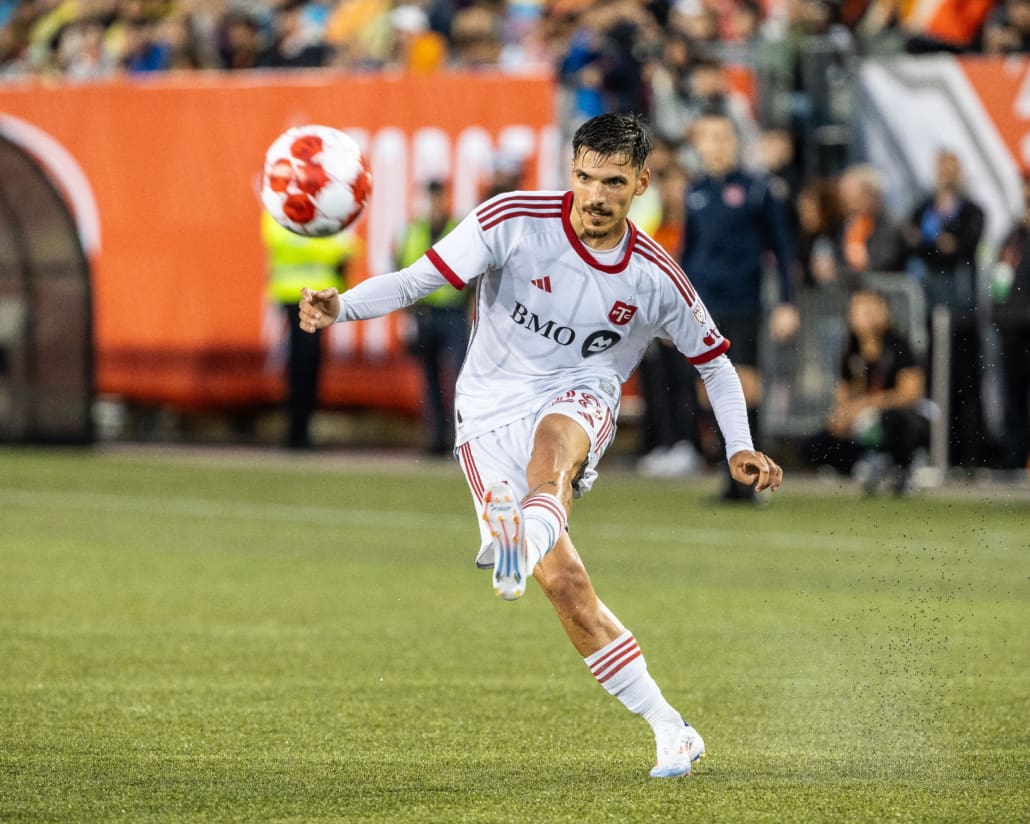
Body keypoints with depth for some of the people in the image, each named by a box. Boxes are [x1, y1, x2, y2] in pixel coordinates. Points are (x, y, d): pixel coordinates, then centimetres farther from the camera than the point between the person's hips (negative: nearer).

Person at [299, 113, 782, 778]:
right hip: (491, 412, 0)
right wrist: (341, 307, -28)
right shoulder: (514, 220, -9)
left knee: (552, 439, -40)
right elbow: (420, 280, -12)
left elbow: (714, 361, 13)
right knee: (563, 582, -15)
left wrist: (740, 448, 2)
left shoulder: (656, 279, -3)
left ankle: (527, 537, -71)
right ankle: (670, 730, -8)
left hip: (581, 400, 0)